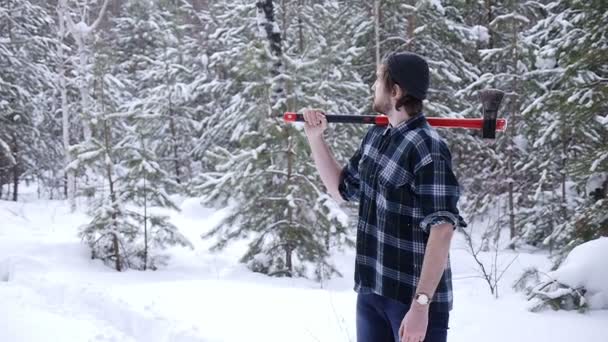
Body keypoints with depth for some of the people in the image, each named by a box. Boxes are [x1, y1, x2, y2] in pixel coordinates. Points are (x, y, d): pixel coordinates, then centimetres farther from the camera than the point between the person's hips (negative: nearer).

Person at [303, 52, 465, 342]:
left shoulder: (428, 150, -18)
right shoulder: (375, 136, 7)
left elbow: (441, 231, -22)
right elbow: (341, 190, 20)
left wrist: (421, 304, -26)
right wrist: (315, 138, 9)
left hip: (414, 296, -8)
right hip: (371, 290, 8)